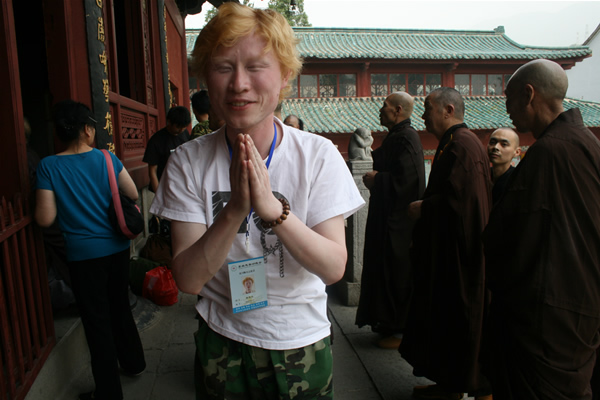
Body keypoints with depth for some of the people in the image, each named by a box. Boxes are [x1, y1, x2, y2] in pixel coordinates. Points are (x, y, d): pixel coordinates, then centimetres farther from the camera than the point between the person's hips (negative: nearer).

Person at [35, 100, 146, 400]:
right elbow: (133, 195, 2)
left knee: (97, 322, 9)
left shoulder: (48, 167, -10)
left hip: (84, 255, -2)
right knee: (120, 308, 22)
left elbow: (45, 219, -10)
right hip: (117, 248, 3)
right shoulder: (107, 159, -5)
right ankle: (133, 362, 41)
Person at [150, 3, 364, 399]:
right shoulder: (189, 162, -12)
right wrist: (235, 210, -32)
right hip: (222, 344, 1)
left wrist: (272, 208, -34)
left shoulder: (318, 155, -14)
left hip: (302, 345, 0)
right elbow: (188, 279, -15)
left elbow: (334, 267, -18)